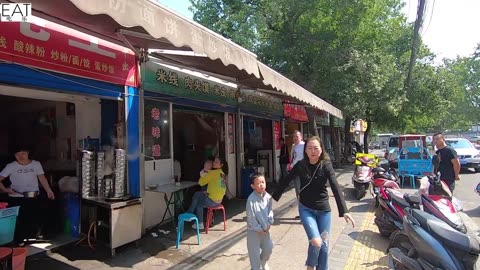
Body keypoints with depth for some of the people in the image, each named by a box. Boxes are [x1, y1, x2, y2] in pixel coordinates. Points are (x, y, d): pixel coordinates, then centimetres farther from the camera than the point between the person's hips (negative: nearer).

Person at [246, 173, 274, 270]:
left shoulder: (268, 197, -6)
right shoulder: (251, 199, -25)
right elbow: (250, 217, -21)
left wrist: (269, 223, -3)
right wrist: (259, 229, -15)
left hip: (265, 229, 6)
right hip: (254, 230, -6)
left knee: (268, 248, 22)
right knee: (255, 253, 5)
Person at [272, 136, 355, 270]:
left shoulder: (326, 165, -12)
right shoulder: (300, 165, -9)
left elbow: (336, 188, -21)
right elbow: (286, 181, 2)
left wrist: (344, 211, -31)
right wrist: (274, 197, 5)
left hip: (323, 210, 1)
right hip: (306, 209, -1)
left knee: (324, 244, 10)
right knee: (316, 242, -14)